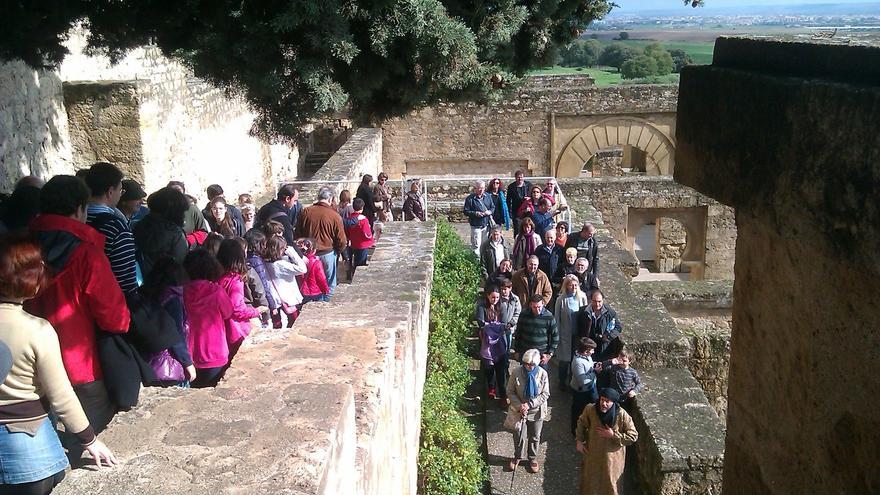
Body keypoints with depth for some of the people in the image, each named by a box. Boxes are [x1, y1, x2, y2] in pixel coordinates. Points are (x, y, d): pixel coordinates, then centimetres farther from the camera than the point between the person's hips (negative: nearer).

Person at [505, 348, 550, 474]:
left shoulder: (542, 374, -18)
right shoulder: (516, 373, -17)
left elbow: (545, 394, -13)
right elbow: (510, 392, -8)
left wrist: (529, 404, -22)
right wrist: (519, 406, -21)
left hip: (537, 411, 0)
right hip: (520, 410, 0)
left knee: (535, 437, 17)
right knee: (519, 436, 14)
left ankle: (533, 458, 40)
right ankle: (517, 457, 39)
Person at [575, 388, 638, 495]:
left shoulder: (622, 415, -26)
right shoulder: (590, 409, -20)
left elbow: (633, 436, -19)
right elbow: (581, 423, 1)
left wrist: (613, 435, -26)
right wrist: (579, 441, -4)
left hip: (612, 456, -2)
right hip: (592, 453, 2)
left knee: (610, 482, 18)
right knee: (590, 479, 23)